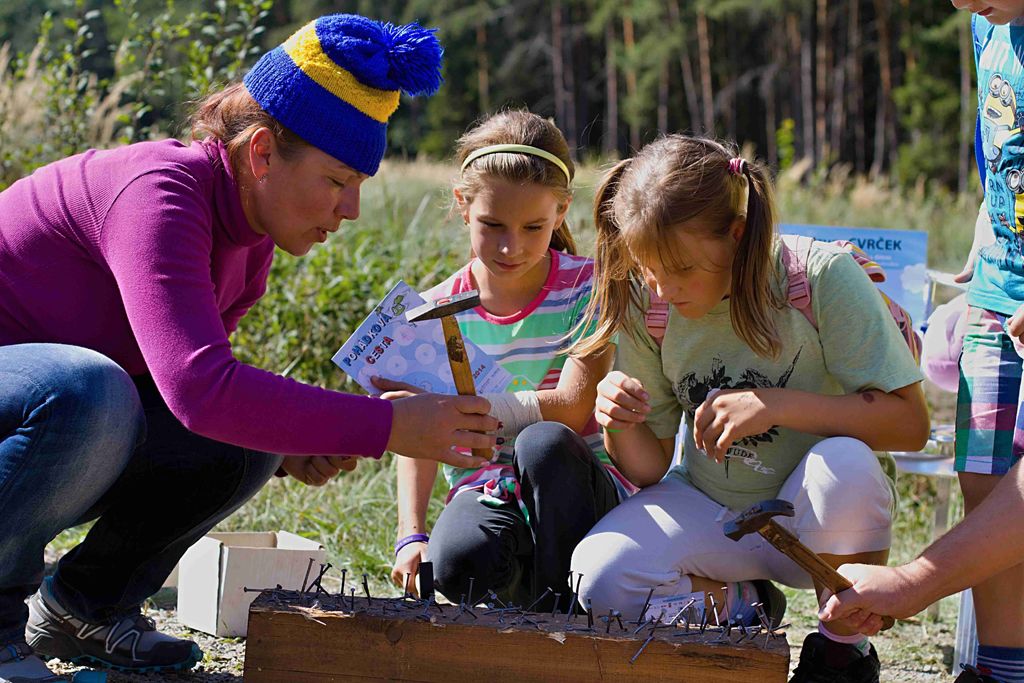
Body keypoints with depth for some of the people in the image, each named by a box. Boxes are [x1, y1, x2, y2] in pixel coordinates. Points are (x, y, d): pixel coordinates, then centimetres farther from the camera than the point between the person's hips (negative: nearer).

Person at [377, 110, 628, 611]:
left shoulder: (586, 288, -5)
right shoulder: (439, 310, 3)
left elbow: (572, 408, -17)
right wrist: (411, 536, -17)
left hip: (576, 490, -1)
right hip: (484, 489, 1)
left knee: (545, 442, -36)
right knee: (458, 562, -34)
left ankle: (561, 599, -17)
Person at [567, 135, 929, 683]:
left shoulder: (822, 277, -19)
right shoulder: (648, 305, -8)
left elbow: (910, 422, -21)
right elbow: (649, 470, -2)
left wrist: (776, 405, -30)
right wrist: (621, 427, -25)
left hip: (808, 515, -2)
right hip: (710, 511, 3)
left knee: (844, 462, -36)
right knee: (599, 580, -25)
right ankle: (737, 602, 6)